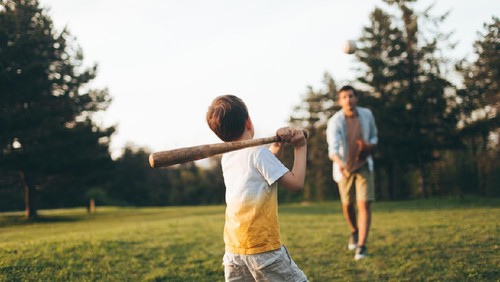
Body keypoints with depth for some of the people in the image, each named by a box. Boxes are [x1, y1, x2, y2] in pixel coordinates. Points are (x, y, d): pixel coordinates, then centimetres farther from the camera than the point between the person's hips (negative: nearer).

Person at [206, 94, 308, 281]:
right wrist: (301, 148, 1)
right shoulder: (258, 152, -11)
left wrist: (278, 143, 9)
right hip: (263, 247, -7)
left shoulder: (227, 157, 12)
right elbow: (296, 183, -10)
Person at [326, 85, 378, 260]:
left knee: (364, 204, -12)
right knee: (347, 205, 12)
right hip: (344, 167, 0)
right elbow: (333, 147, -33)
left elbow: (374, 137, 10)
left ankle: (361, 246, -9)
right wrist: (339, 163, -53)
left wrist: (370, 146, -14)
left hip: (364, 166, 1)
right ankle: (354, 232, 43)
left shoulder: (367, 115, -6)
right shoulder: (335, 122, -18)